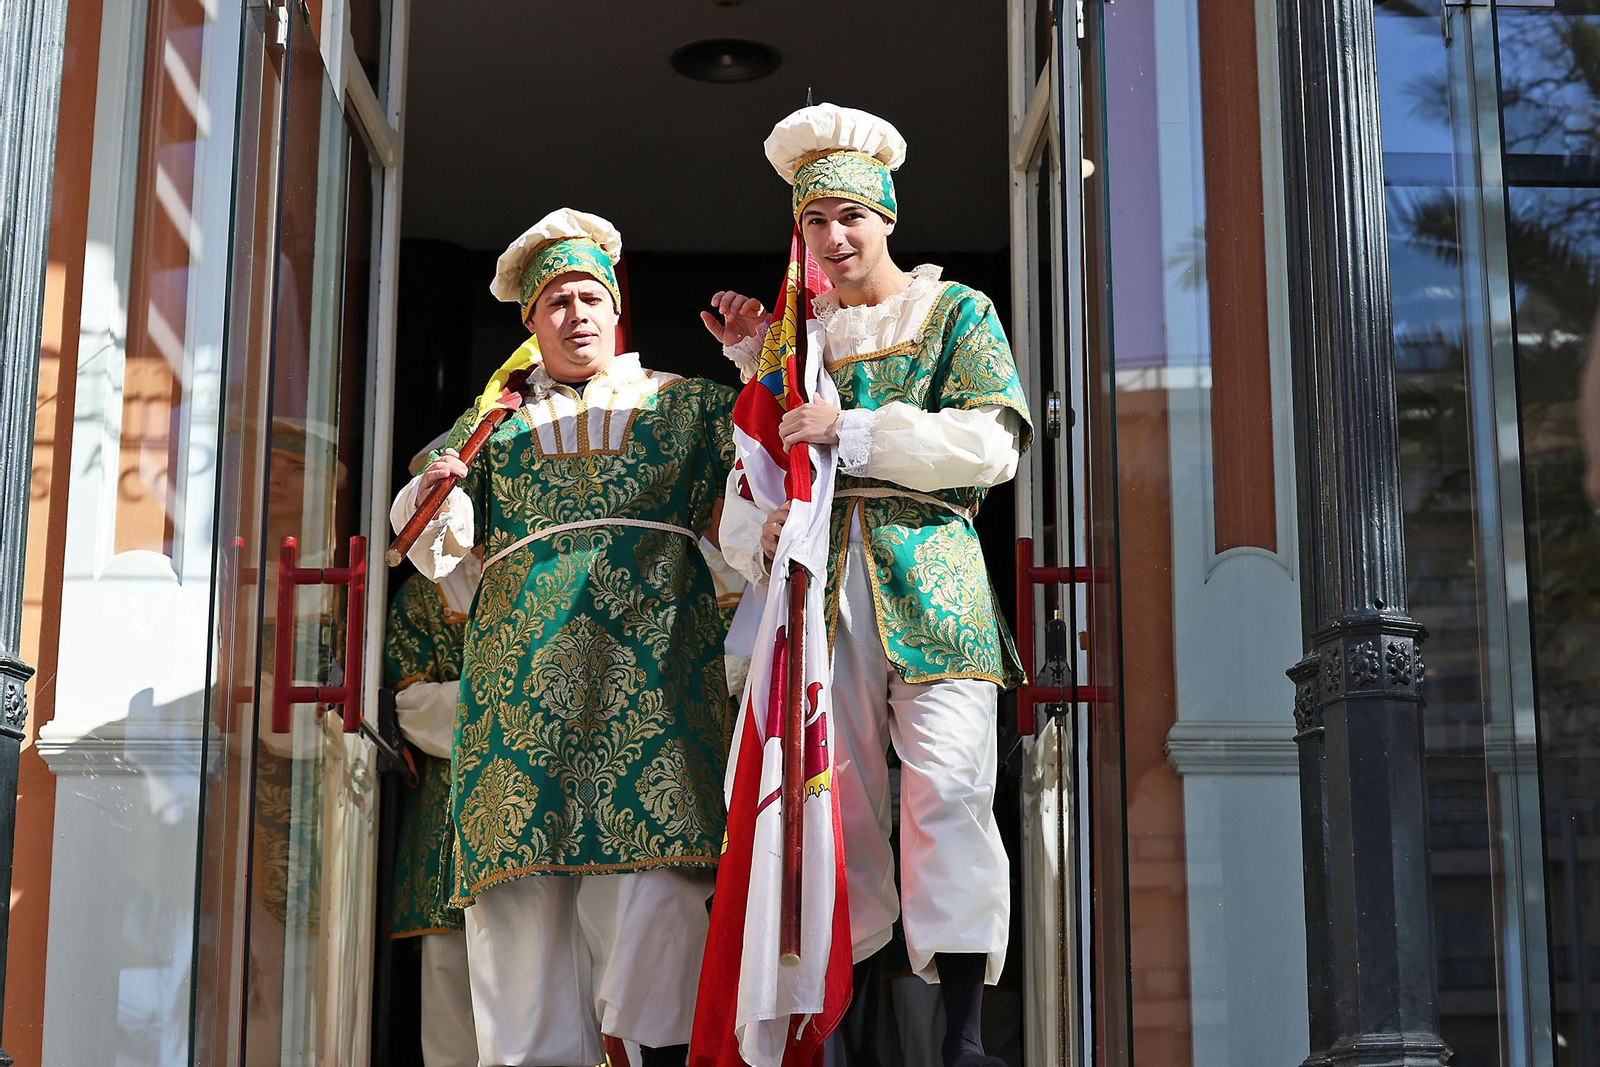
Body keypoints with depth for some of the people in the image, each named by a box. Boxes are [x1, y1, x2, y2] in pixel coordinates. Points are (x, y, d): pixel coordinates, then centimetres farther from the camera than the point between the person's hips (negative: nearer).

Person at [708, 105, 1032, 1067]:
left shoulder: (957, 312, 11)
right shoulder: (790, 331, 22)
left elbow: (994, 444, -4)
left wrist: (854, 432, -9)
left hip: (930, 580, -3)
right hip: (819, 583, 3)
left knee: (947, 789, -14)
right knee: (837, 797, -1)